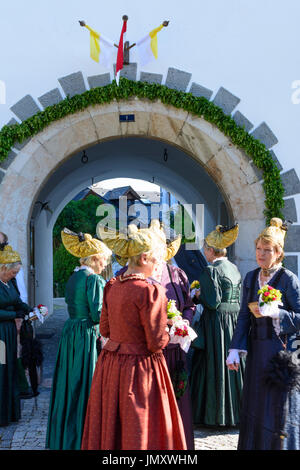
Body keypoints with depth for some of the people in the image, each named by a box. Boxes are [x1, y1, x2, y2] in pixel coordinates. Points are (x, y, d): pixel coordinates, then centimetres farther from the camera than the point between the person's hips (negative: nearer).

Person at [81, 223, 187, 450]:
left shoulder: (112, 286, 2)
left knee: (109, 428, 16)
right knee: (139, 432, 5)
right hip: (140, 368, -7)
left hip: (110, 363, 7)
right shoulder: (150, 291, -19)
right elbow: (156, 343, -18)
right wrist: (170, 333, 1)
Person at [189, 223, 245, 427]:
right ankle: (236, 411, 22)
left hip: (216, 324, -8)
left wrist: (199, 296, -1)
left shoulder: (211, 271, -15)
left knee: (215, 366, 1)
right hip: (234, 322, 8)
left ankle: (214, 415, 9)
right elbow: (238, 300, 11)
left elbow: (213, 303, -20)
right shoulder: (235, 269, 9)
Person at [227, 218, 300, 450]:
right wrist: (235, 349, 2)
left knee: (279, 407, 2)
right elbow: (244, 317, 9)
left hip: (280, 350, -5)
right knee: (255, 405, 12)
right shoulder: (251, 278, 7)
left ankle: (280, 445, 16)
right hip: (255, 350, 5)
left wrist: (276, 312, -25)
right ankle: (254, 444, 24)